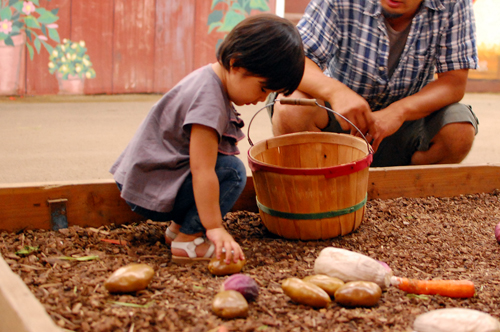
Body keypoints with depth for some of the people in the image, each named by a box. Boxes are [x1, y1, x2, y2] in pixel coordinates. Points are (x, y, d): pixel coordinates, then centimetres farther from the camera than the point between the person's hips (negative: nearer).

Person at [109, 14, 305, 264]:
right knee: (232, 171, -18)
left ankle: (179, 226, 14)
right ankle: (187, 240, -13)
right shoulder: (209, 102, -25)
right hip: (149, 193, -10)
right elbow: (202, 172, -29)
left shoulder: (209, 76, 7)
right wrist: (215, 228, -27)